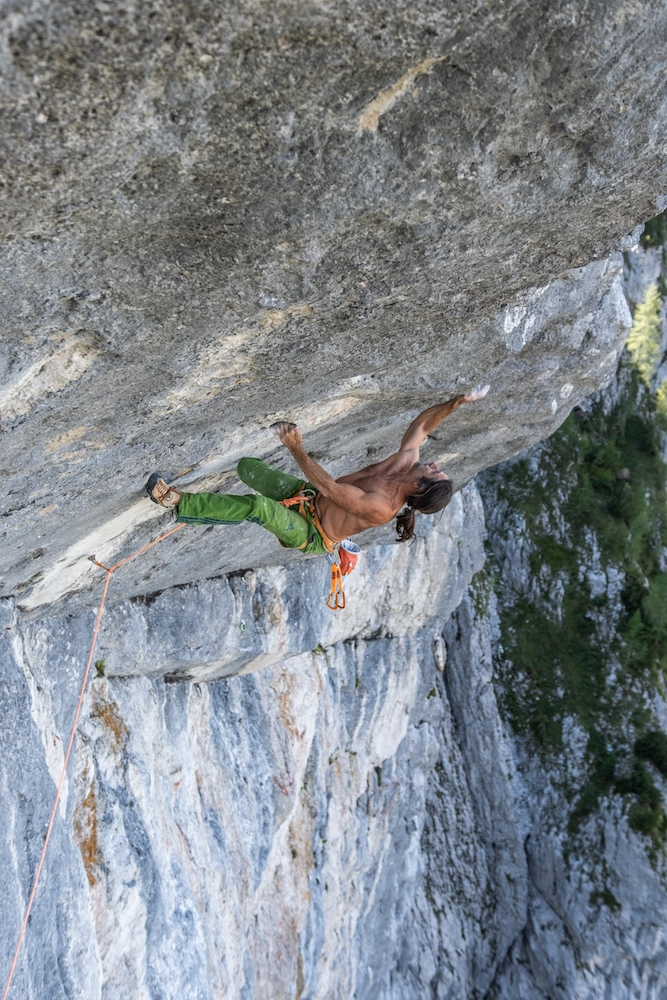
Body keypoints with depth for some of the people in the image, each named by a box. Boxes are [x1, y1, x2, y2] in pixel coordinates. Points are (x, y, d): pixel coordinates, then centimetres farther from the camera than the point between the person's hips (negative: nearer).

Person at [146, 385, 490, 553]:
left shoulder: (381, 509, -33)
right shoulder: (407, 459, -10)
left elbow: (329, 487, -36)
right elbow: (421, 425, 5)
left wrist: (296, 450, -37)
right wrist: (456, 402, -7)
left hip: (311, 533, -8)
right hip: (309, 497, 8)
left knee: (256, 506, -34)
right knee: (246, 466, -3)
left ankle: (178, 502, -25)